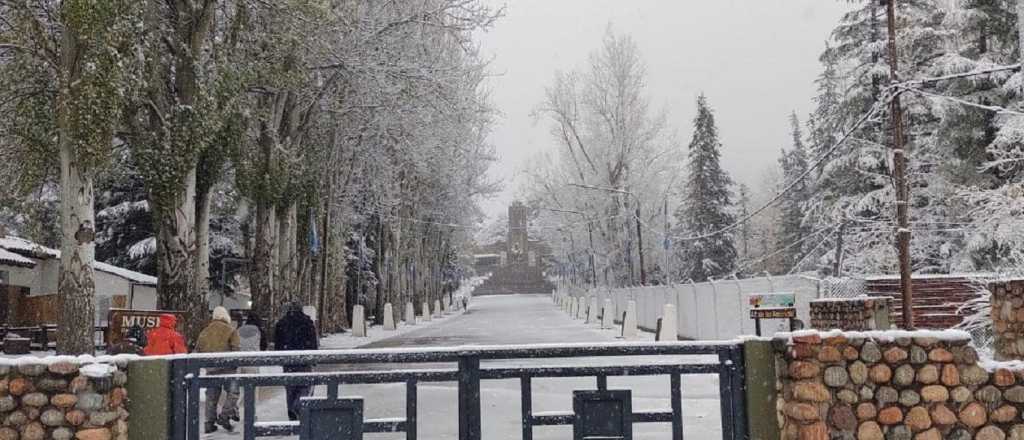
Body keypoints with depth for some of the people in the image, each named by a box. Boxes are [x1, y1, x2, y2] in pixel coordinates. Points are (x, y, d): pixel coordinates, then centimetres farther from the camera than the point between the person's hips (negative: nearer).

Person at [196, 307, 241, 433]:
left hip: (210, 367, 5)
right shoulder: (231, 330, -1)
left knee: (211, 395, 11)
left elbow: (197, 350, 13)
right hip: (226, 366, -5)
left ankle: (210, 423, 13)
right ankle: (224, 416, -9)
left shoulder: (205, 331, 13)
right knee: (233, 392, 3)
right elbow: (235, 349, -10)